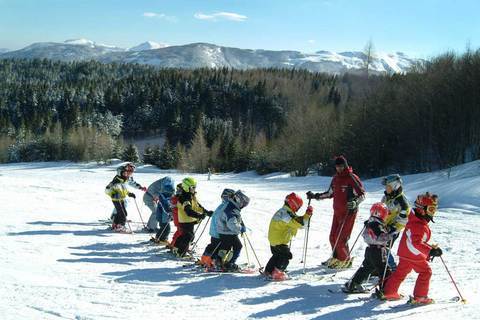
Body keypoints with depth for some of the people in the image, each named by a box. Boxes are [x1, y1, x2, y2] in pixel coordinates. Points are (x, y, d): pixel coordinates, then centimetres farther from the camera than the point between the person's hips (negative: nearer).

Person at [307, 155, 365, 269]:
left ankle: (346, 261, 6)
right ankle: (336, 258, 27)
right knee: (333, 237, 10)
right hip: (337, 212, 7)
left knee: (341, 238, -10)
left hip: (349, 212, -7)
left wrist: (355, 203, -30)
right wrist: (315, 196, 20)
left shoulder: (352, 178, -10)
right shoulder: (336, 178, 12)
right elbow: (330, 193, 24)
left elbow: (362, 194, -12)